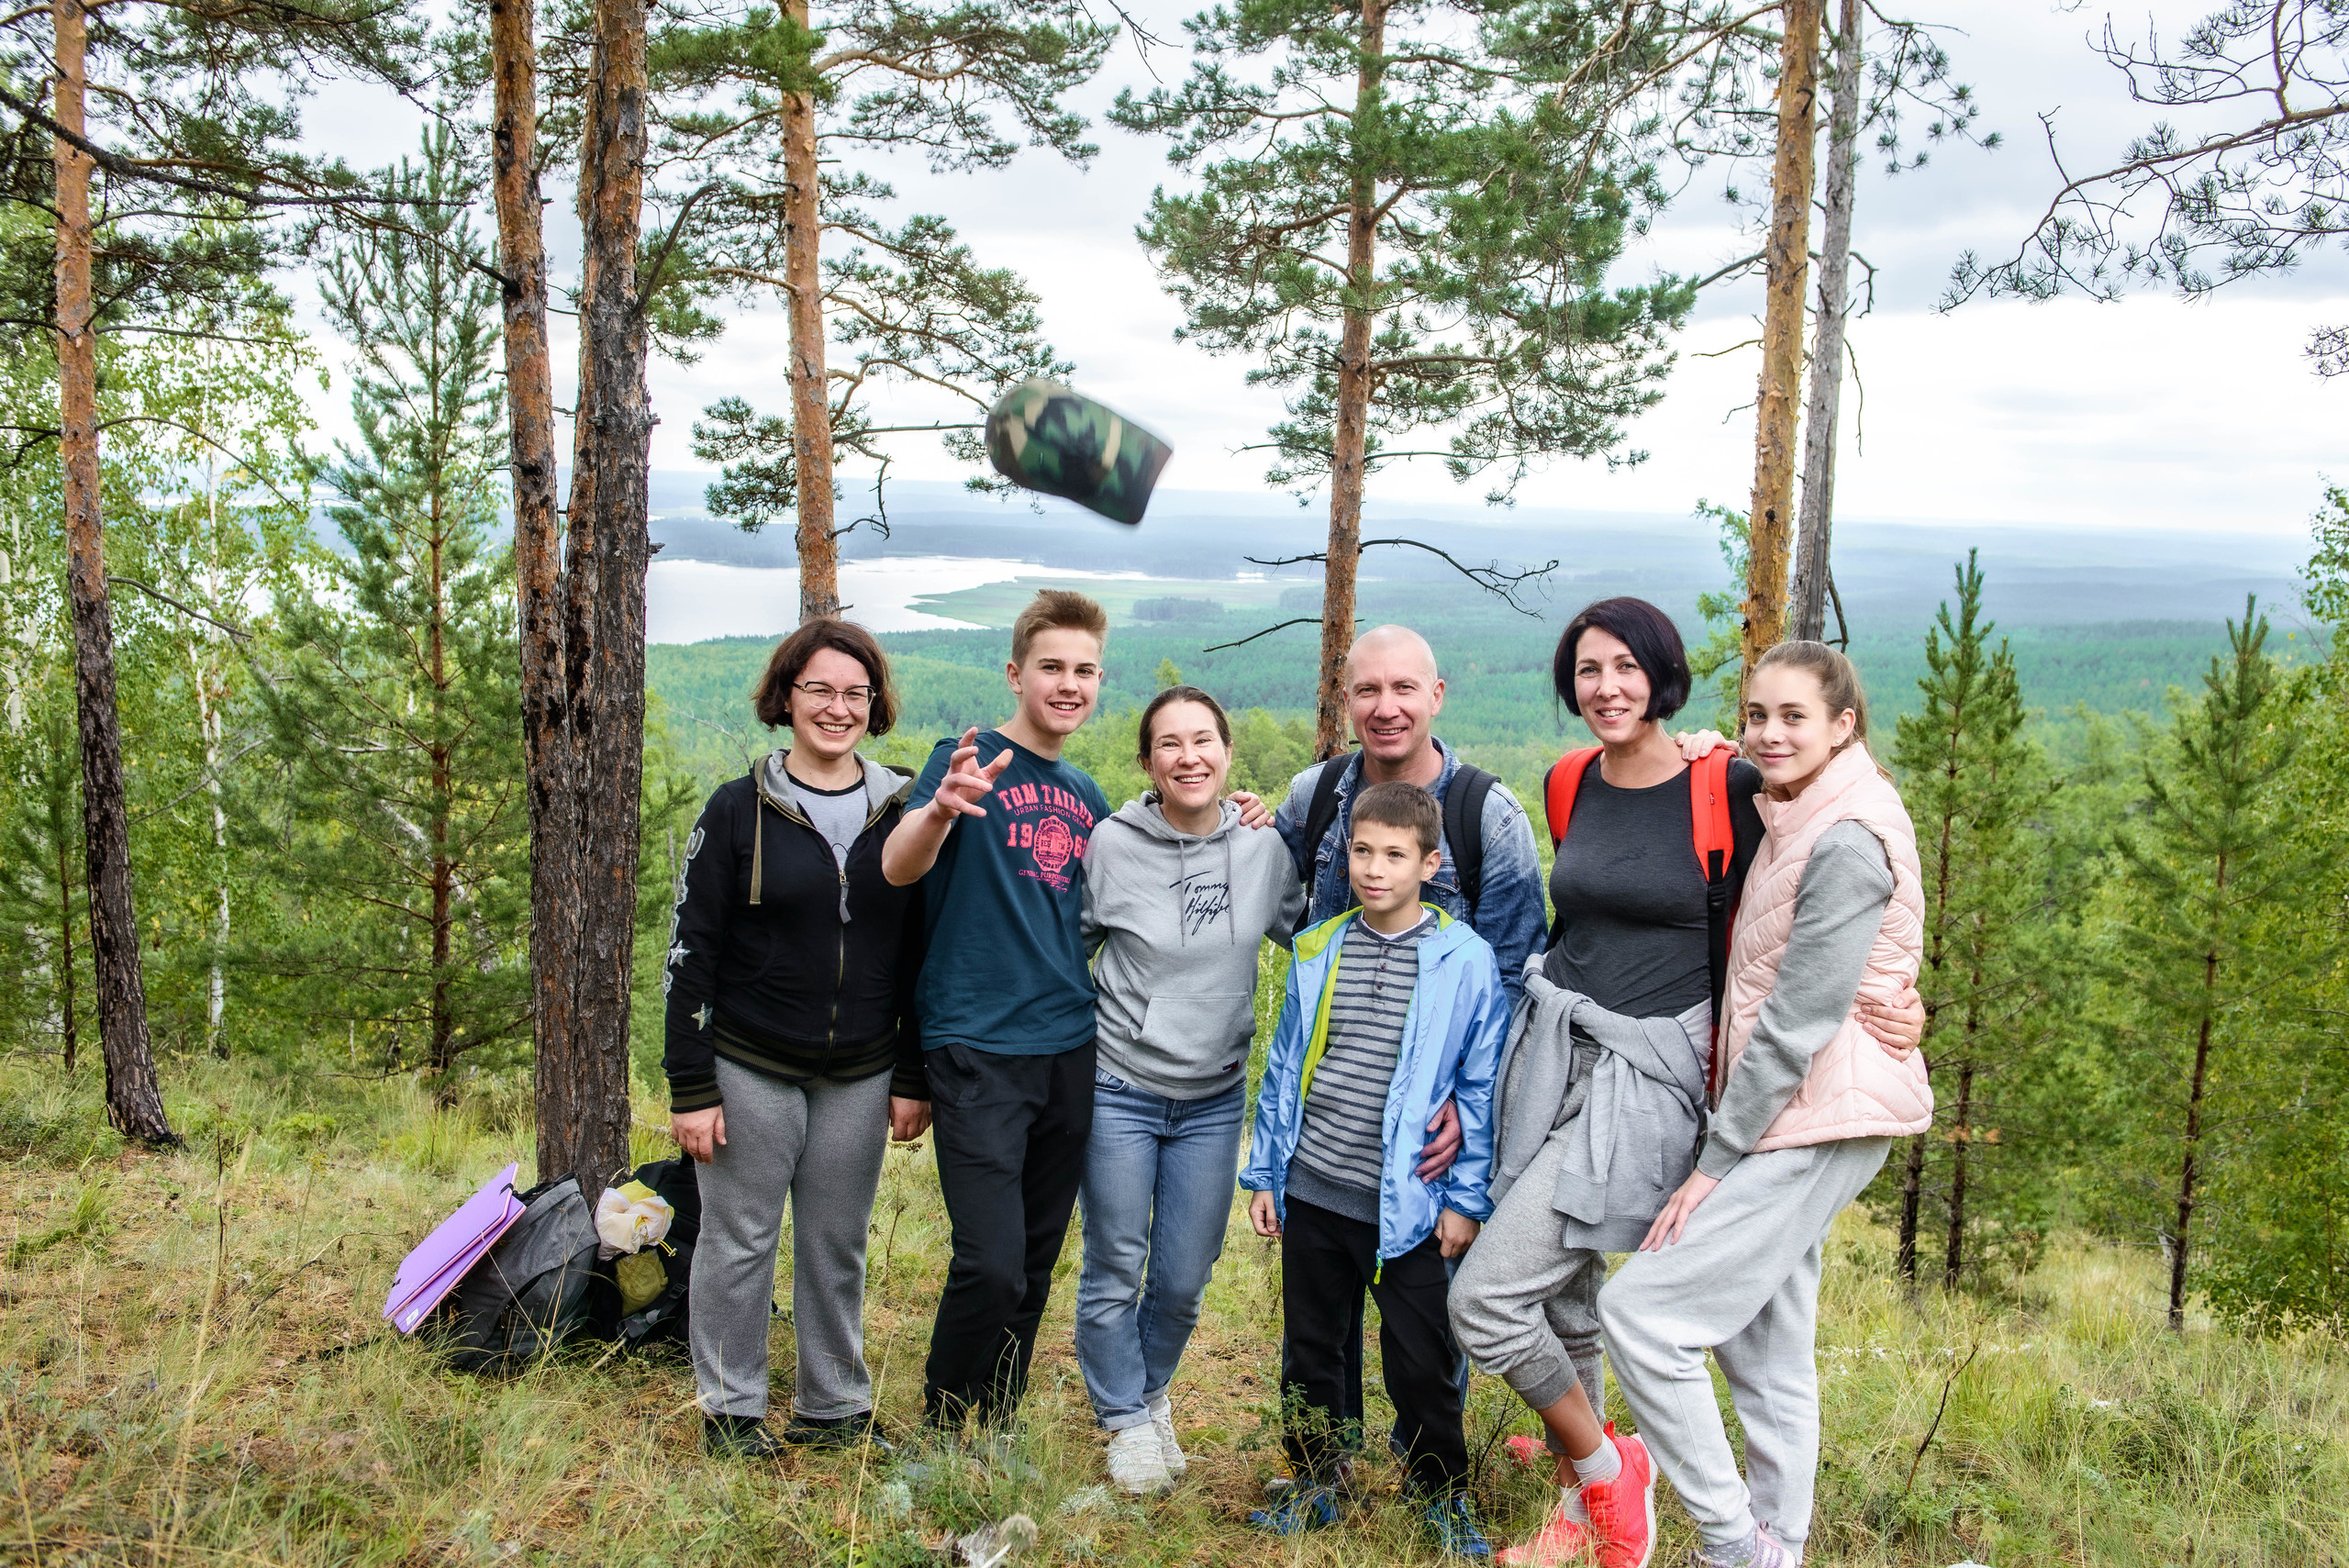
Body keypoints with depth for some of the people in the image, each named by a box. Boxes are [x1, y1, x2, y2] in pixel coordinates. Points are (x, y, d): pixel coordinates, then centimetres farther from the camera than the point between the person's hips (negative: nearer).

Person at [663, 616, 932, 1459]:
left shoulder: (901, 812, 3)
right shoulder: (738, 811, -4)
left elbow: (919, 953, 7)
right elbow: (690, 951, -4)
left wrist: (914, 1078, 4)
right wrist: (690, 1085, -8)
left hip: (860, 1074, 3)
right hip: (752, 1066, -2)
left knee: (838, 1245, 12)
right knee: (739, 1239, 6)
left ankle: (834, 1408, 26)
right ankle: (732, 1413, 22)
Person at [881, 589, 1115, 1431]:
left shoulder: (1087, 796, 15)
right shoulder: (969, 759, -3)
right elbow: (897, 868, -17)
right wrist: (942, 809, -40)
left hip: (1071, 1049, 6)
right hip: (978, 1047, -6)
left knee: (1036, 1264, 12)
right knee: (991, 1263, -11)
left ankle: (998, 1431, 28)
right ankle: (940, 1433, 11)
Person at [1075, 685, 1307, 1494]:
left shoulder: (1263, 849, -2)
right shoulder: (1111, 844, -8)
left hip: (1214, 1099, 2)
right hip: (1119, 1089, -2)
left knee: (1184, 1280, 10)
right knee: (1116, 1269, 5)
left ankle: (1153, 1391, 37)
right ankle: (1127, 1419, 27)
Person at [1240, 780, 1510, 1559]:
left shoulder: (1465, 959, -7)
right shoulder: (1317, 951, 4)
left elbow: (1482, 1088, -4)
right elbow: (1284, 1069, 10)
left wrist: (1465, 1199, -5)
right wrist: (1264, 1173, 10)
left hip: (1406, 1204, -3)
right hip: (1312, 1194, 4)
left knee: (1422, 1361, 6)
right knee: (1310, 1348, 15)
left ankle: (1444, 1496, 27)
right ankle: (1316, 1482, 34)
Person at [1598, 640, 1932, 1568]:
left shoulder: (1848, 840, -17)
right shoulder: (1794, 818, 12)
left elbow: (1799, 1016, -19)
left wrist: (1716, 1160, -15)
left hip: (1818, 1124, -10)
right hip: (1787, 1119, 10)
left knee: (1641, 1307, -12)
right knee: (1763, 1344, 15)